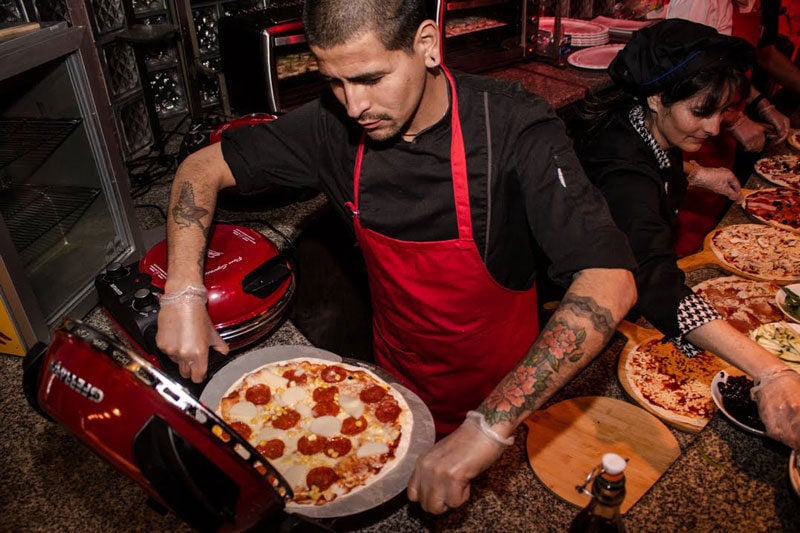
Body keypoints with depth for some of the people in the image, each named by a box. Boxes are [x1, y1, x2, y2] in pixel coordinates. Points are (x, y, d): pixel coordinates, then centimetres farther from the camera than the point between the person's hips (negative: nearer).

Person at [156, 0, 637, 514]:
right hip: (396, 388, 3)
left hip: (503, 391, -3)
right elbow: (202, 167, -6)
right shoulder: (336, 123, -17)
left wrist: (490, 427, -44)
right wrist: (184, 293, -21)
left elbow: (610, 282, -37)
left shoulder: (513, 128, -29)